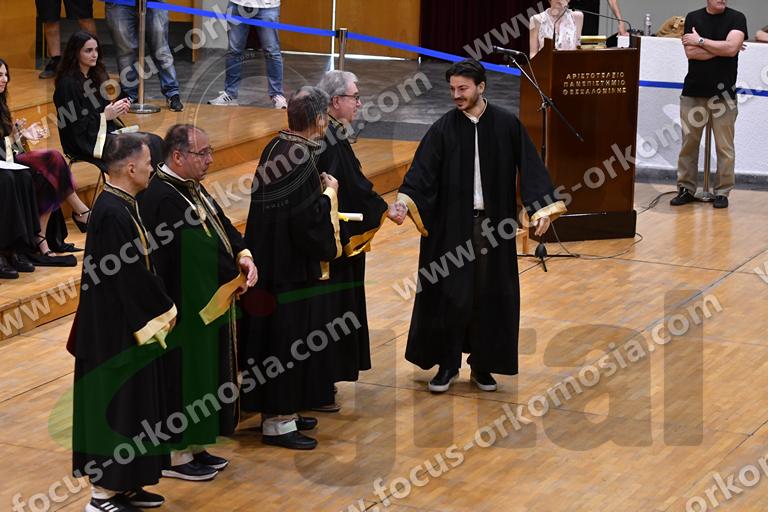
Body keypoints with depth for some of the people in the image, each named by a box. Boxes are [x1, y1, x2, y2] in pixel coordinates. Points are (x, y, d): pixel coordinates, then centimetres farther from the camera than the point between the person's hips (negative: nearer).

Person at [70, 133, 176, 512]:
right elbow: (128, 276, -22)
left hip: (126, 326, 10)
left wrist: (160, 308, 12)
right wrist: (164, 311, -11)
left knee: (129, 404, 16)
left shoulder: (121, 205, 8)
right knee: (115, 405, -1)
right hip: (116, 329, -10)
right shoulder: (112, 214, -23)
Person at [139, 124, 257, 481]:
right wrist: (235, 275, -15)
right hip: (186, 310, -10)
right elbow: (198, 248, -24)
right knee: (184, 376, 0)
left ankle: (194, 445, 28)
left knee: (205, 375, 17)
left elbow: (221, 224, 8)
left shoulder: (190, 187, 9)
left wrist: (243, 256, -10)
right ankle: (175, 455, 12)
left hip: (207, 305, 10)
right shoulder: (163, 198, -23)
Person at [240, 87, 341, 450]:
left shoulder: (274, 149, 4)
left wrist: (318, 190, 12)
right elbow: (311, 223, -23)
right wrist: (329, 193, -7)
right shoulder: (303, 161, -23)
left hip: (271, 260, 9)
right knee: (290, 337, 0)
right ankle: (278, 422, 8)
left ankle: (279, 410, 28)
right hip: (295, 267, -9)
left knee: (277, 335, 17)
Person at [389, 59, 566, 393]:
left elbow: (530, 168, -2)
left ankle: (482, 365, 19)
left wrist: (541, 208, -12)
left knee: (490, 295, 6)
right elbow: (422, 169, -11)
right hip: (453, 225, 0)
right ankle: (448, 364, 14)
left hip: (494, 226, 0)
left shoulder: (507, 125, -1)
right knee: (450, 294, 1)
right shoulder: (444, 128, -2)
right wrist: (404, 200, -27)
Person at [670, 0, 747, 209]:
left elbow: (731, 47, -14)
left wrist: (701, 41, -8)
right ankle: (686, 188, 13)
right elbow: (690, 52, -7)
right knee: (689, 144, 3)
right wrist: (721, 49, -9)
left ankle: (722, 192, 8)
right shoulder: (693, 18, 6)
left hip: (724, 94, -1)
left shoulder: (736, 19, 2)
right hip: (693, 92, 1)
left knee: (725, 147, 0)